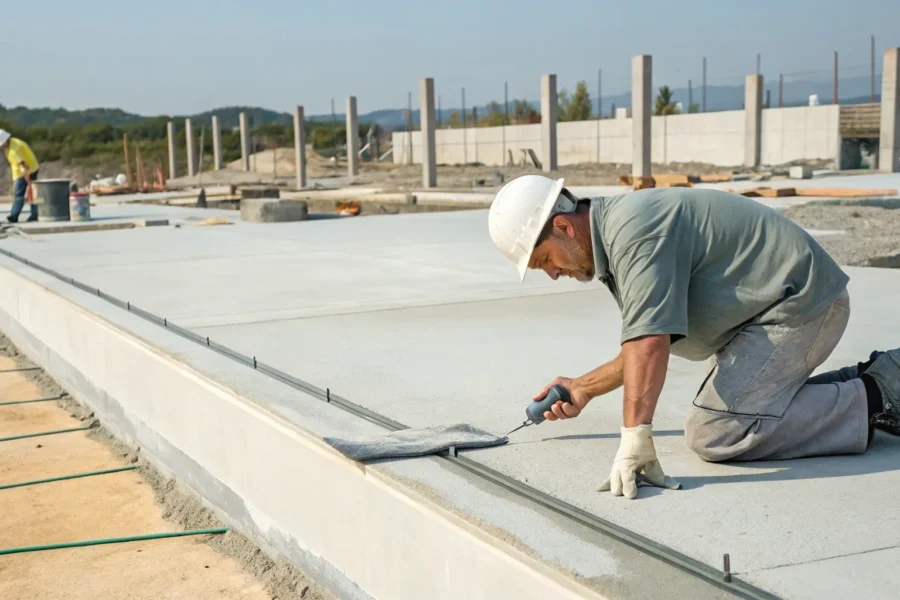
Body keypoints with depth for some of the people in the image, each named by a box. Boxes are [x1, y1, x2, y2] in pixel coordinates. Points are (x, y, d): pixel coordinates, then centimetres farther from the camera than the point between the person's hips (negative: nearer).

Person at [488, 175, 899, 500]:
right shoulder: (613, 236, 12)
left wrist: (635, 437, -36)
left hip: (799, 304, -11)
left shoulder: (631, 229, -21)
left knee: (713, 434, -16)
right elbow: (648, 345, 19)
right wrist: (583, 388, 18)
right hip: (795, 304, 11)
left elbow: (650, 343, -32)